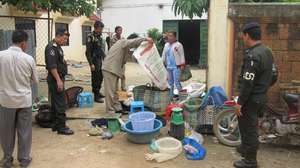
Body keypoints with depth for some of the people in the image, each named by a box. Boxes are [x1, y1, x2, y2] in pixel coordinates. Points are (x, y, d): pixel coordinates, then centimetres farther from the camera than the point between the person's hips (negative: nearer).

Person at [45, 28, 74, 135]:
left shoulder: (57, 47, 16)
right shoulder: (51, 47, -16)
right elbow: (52, 66, -23)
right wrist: (58, 80, -24)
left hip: (58, 78, 11)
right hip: (55, 79, -11)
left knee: (55, 103, 15)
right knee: (60, 104, -6)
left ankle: (56, 125, 23)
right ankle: (61, 127, 1)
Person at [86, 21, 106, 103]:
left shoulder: (100, 37, 12)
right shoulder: (91, 37, -13)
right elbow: (88, 52, -16)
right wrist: (91, 64, -20)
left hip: (101, 61, 8)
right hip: (95, 61, -8)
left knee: (100, 78, 16)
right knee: (95, 78, -3)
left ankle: (98, 92, 30)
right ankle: (96, 96, 3)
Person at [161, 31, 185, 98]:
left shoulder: (178, 45, -5)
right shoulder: (166, 45, 14)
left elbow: (182, 55, -7)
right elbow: (164, 55, 20)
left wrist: (182, 65, -12)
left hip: (176, 67, -7)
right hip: (168, 66, 7)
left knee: (177, 82, -12)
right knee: (170, 82, 13)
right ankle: (171, 95, 23)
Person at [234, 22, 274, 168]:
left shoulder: (252, 55, -23)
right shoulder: (267, 51, 7)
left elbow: (247, 83, -25)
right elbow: (269, 76, 16)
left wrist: (240, 102, -19)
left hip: (251, 99, -9)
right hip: (261, 96, 10)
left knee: (249, 128, 2)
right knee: (248, 125, 24)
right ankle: (245, 148, 41)